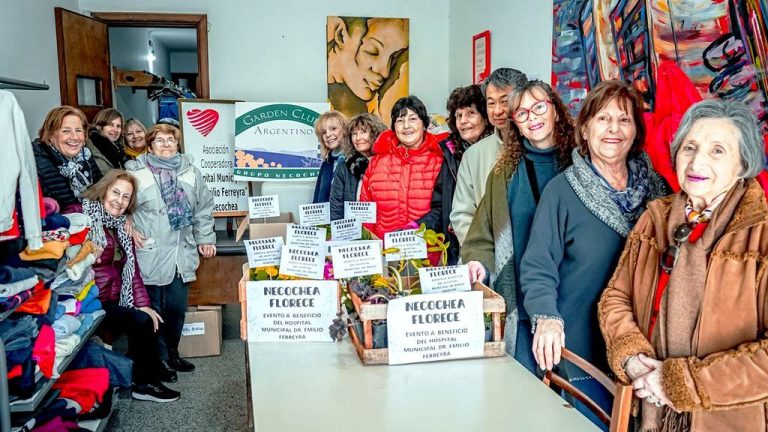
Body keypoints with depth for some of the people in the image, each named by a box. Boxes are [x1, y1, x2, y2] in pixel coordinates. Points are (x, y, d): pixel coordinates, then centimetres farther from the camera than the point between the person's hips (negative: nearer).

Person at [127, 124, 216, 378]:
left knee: (177, 307, 11)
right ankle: (160, 358, 19)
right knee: (154, 308, 4)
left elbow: (203, 208, 13)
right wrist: (130, 230, -10)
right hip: (151, 254, -4)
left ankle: (172, 353, 29)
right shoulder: (136, 172, -2)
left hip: (182, 254, 4)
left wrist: (205, 239, 11)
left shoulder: (190, 173, 10)